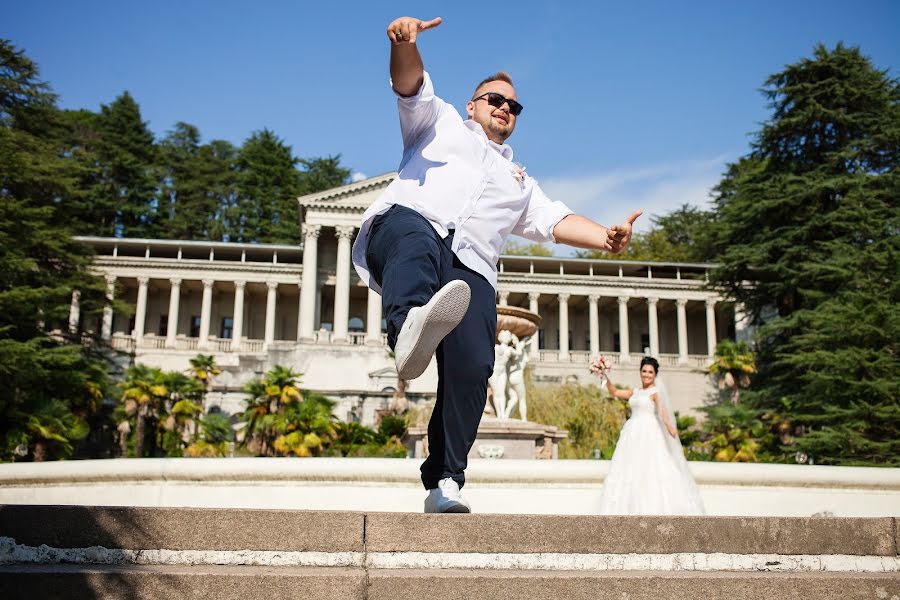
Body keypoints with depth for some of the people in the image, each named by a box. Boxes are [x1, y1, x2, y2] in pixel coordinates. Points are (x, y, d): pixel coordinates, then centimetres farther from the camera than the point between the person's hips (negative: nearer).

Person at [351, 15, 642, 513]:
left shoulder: (519, 182, 41)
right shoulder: (441, 122, 34)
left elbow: (556, 220, 23)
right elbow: (411, 84, 13)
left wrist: (606, 237, 2)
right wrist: (404, 42, -10)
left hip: (470, 269, 3)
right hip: (406, 224, -2)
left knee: (472, 366, -22)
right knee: (417, 239, -41)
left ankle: (444, 483, -19)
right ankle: (409, 329, -69)